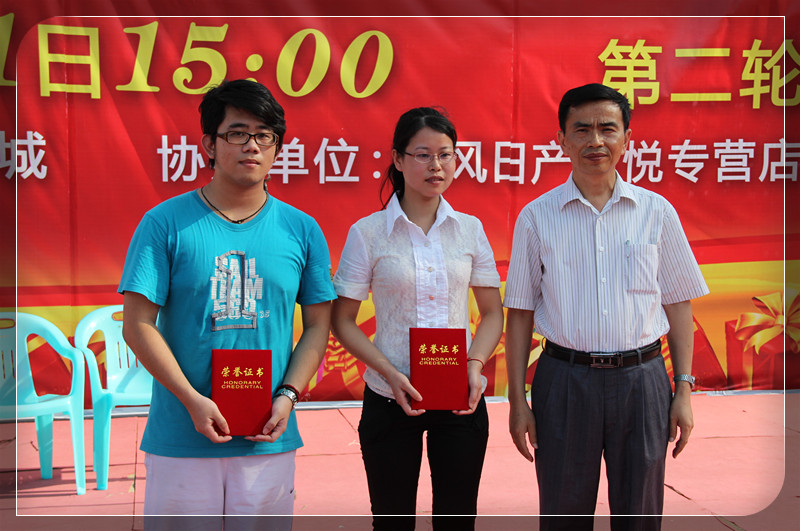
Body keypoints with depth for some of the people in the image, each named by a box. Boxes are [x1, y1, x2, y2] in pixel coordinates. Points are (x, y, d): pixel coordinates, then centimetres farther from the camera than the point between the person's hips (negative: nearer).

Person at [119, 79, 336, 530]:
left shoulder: (302, 230, 6)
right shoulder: (165, 223, -2)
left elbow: (318, 325, 9)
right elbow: (138, 324, -5)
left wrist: (288, 395, -6)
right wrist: (193, 401, -13)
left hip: (269, 439, 2)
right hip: (179, 438, -2)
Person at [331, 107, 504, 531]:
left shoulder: (470, 229, 5)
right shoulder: (368, 233, -3)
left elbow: (492, 312, 10)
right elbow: (343, 321, -1)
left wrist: (476, 364, -9)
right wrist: (389, 373, -15)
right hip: (390, 399, -2)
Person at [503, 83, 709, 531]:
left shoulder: (657, 212, 4)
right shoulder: (537, 217, 2)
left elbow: (678, 304, 7)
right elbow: (520, 313, 4)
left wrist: (684, 390, 2)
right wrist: (517, 401, 0)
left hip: (642, 380, 1)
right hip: (564, 381, 0)